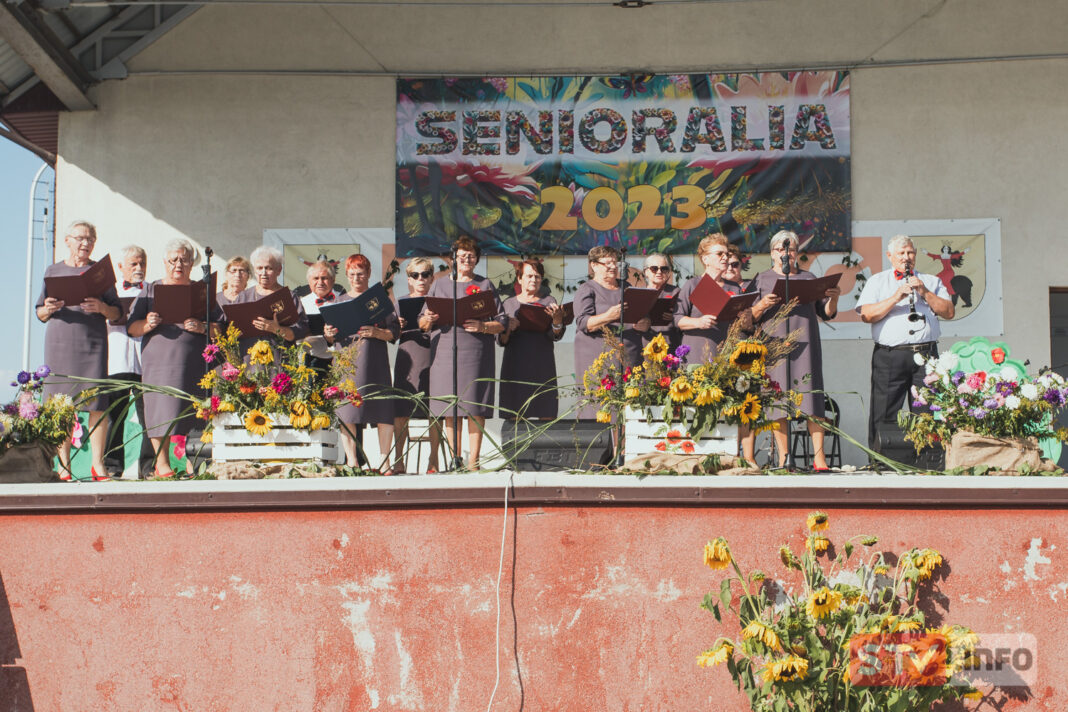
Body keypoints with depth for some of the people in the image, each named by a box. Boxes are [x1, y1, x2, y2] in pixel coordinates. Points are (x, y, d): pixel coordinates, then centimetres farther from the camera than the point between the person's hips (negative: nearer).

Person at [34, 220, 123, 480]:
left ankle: (98, 464, -4)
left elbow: (117, 313, 8)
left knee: (98, 404, -8)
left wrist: (101, 307, -13)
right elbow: (40, 313, 15)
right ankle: (64, 465, 3)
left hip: (93, 344, -1)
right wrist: (49, 309, -7)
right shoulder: (53, 271, 15)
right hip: (59, 343, 1)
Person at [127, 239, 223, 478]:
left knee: (191, 411, -2)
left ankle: (189, 459, 7)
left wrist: (203, 328, -12)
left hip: (194, 364, 0)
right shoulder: (151, 291, 14)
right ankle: (161, 462, 4)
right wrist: (148, 324, -13)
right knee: (162, 411, -4)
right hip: (159, 361, 0)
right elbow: (131, 328, 8)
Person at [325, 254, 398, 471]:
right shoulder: (339, 301, 18)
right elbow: (331, 339, 15)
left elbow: (395, 331, 3)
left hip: (375, 361, -1)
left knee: (383, 411, -7)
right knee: (347, 412, -7)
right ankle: (351, 461, -5)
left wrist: (376, 333, -16)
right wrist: (328, 334, -7)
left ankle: (384, 460, -1)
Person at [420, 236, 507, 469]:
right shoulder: (439, 285, 16)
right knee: (450, 408, -1)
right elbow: (422, 324, 15)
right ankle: (455, 460, 5)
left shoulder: (485, 285, 11)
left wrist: (482, 326, -13)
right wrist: (428, 320, -8)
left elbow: (502, 323, 5)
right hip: (444, 352, 2)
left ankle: (473, 461, -2)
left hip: (476, 352, -2)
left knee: (475, 407, -6)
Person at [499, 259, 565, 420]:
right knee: (516, 416, -5)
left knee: (547, 416, -5)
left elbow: (556, 336, 0)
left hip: (542, 365, 0)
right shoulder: (509, 303, 12)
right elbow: (500, 341, 7)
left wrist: (557, 320, -20)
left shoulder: (548, 302, 11)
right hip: (516, 366, 0)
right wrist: (508, 329, -13)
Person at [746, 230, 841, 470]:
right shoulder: (762, 280, 13)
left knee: (811, 395, -7)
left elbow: (826, 314, 16)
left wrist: (833, 298, -4)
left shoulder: (809, 278, 18)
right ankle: (783, 458, -3)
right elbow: (751, 318, 5)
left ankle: (819, 457, -6)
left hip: (804, 342, 1)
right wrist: (762, 305, -15)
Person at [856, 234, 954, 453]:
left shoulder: (931, 281, 20)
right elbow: (866, 315, -1)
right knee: (885, 415, -4)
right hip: (889, 357, -2)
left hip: (925, 354, 2)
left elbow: (949, 312, 8)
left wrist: (925, 293, -3)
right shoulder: (877, 281, 14)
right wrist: (896, 297, -10)